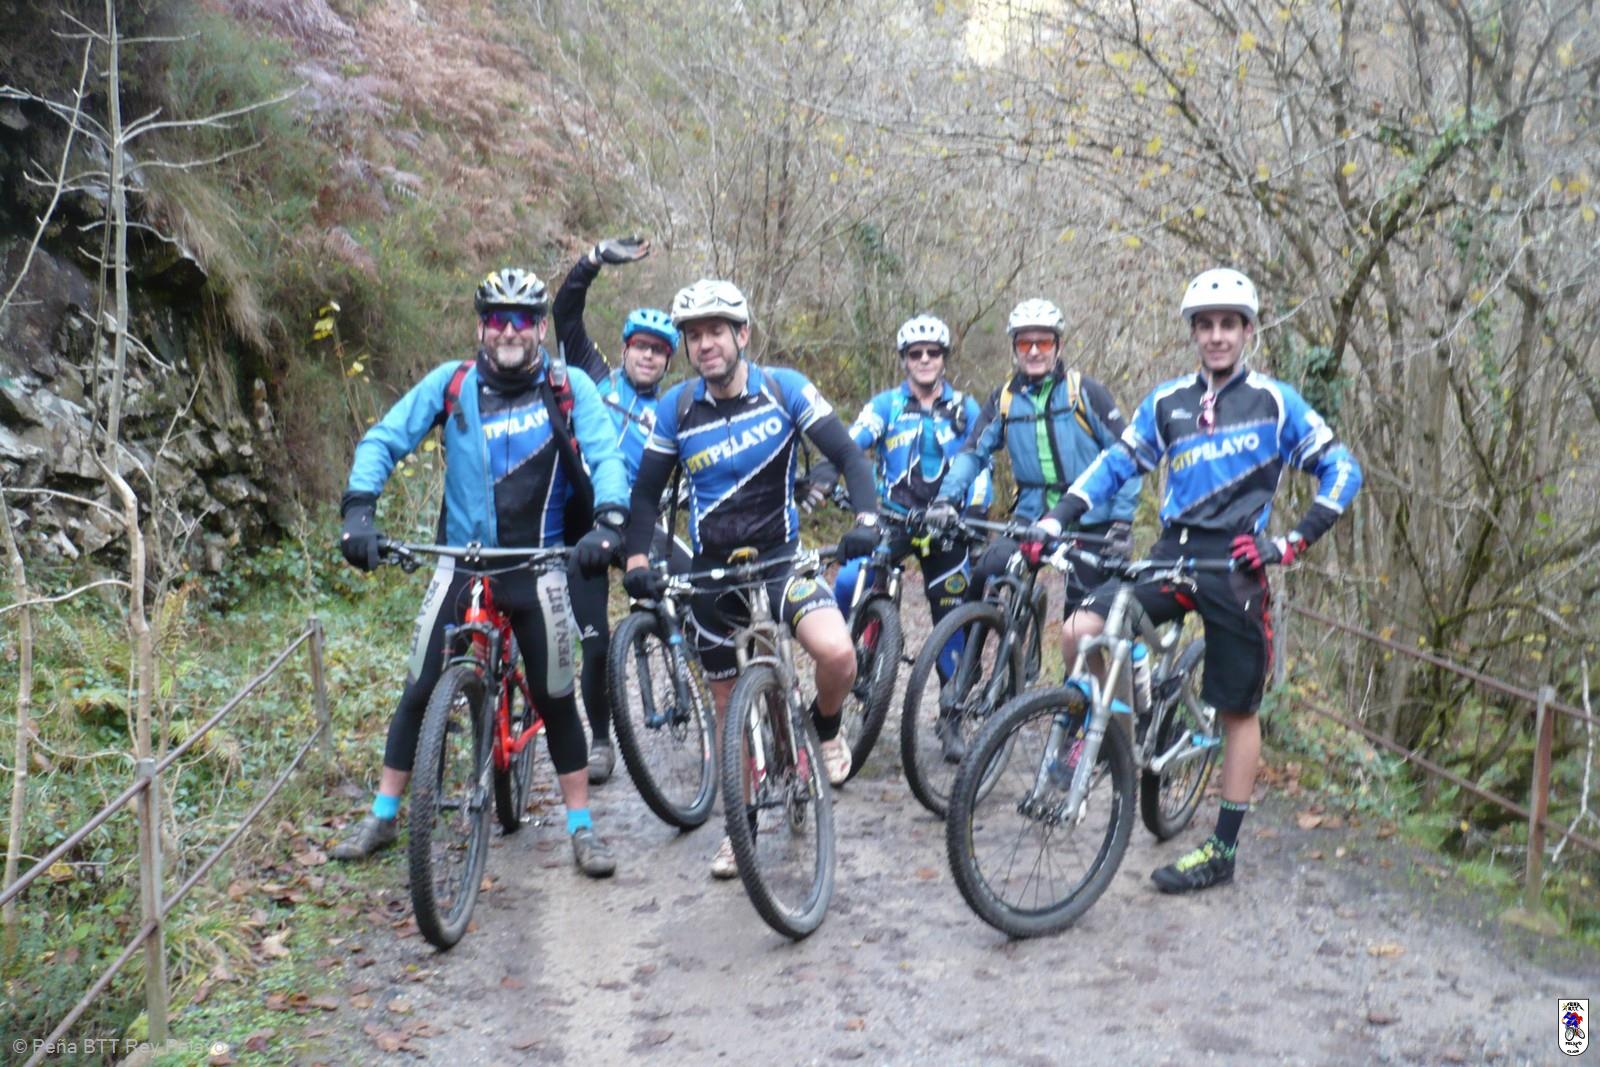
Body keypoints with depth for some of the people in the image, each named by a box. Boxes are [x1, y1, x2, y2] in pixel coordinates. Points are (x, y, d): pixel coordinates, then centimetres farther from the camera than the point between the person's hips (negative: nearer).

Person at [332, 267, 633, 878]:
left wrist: (608, 521, -31)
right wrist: (359, 509, -20)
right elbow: (383, 439, -4)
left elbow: (606, 455, -12)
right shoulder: (451, 383, -2)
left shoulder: (570, 389, -4)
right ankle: (382, 818, 21)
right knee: (420, 691, 5)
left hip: (537, 566, -1)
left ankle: (582, 828, 17)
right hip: (461, 559, 1)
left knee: (555, 698, 4)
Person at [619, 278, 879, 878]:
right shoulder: (677, 407, -3)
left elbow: (847, 454, -10)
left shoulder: (784, 389, -9)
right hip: (711, 571, 2)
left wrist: (866, 518, -27)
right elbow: (646, 491, 3)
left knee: (836, 652, -28)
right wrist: (637, 559, -12)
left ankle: (825, 730, 7)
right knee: (729, 706, 10)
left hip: (778, 558, -2)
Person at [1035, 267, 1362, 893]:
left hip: (1237, 566, -2)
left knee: (1238, 710, 5)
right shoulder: (1167, 403, 9)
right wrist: (1056, 519, -3)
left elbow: (1341, 470, 2)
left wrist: (1295, 542, -10)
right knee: (1080, 632, -20)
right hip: (1173, 553, 3)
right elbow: (1116, 464, 11)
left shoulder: (1274, 402, 1)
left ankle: (1223, 850, 16)